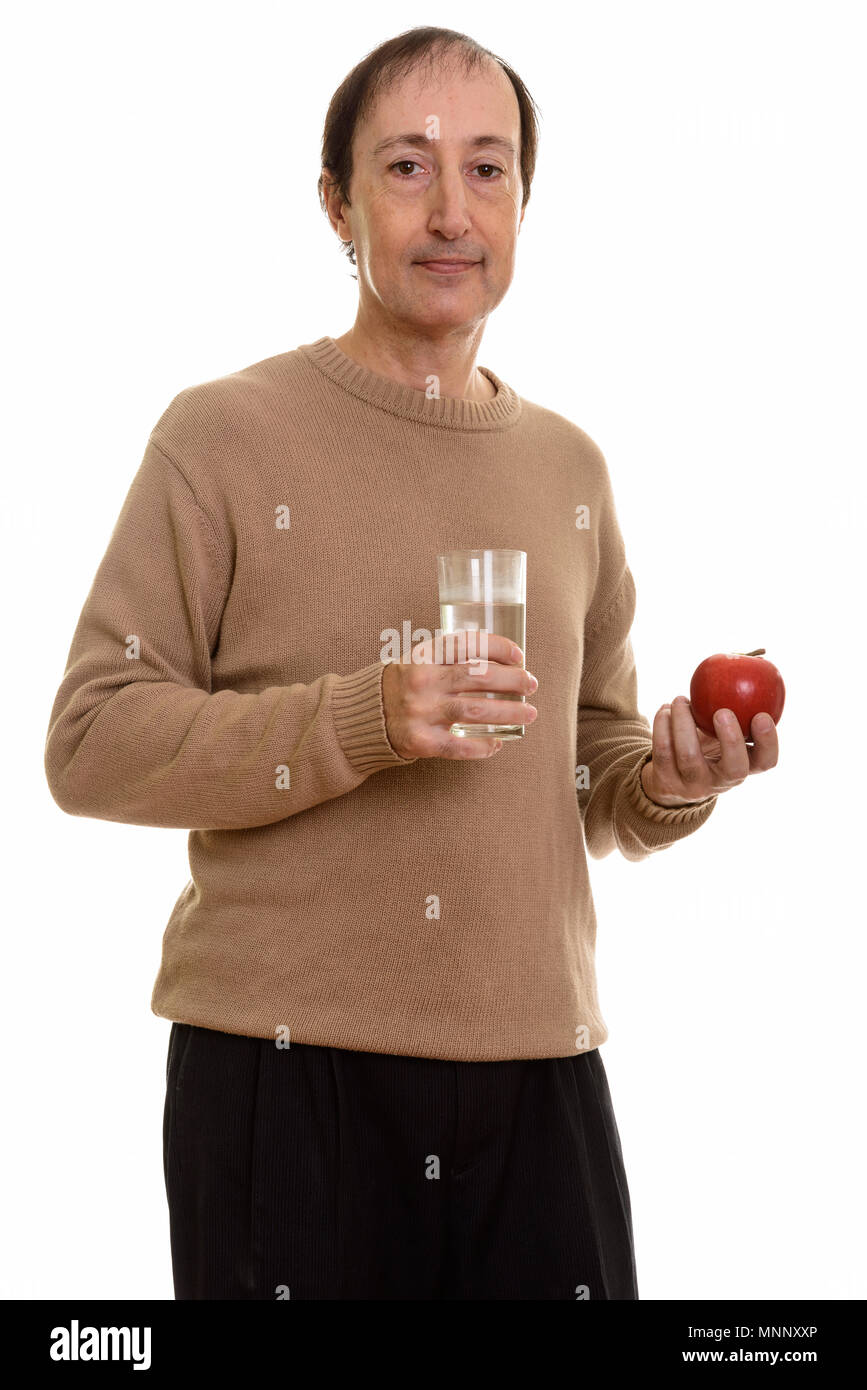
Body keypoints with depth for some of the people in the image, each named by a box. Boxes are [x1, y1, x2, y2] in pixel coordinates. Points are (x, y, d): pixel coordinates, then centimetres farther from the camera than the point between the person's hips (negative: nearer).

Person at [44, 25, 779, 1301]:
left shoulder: (569, 465, 12)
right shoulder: (225, 435, -3)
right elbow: (91, 743, -8)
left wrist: (669, 783, -1)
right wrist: (360, 719, -20)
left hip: (538, 1066, 4)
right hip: (284, 1065, -4)